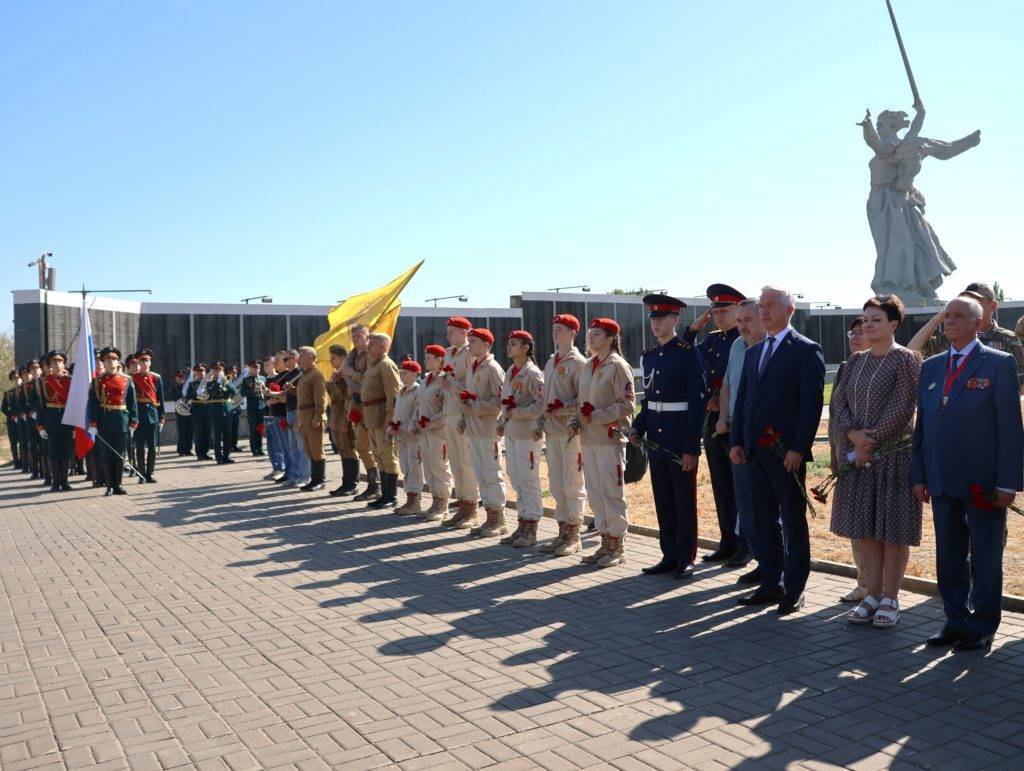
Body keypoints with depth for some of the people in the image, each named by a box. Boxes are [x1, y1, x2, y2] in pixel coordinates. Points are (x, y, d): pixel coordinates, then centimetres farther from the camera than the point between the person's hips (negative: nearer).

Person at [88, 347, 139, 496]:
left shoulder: (127, 380, 8)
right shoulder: (97, 380, 4)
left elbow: (132, 401, 6)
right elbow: (92, 402, -1)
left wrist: (133, 421, -1)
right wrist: (93, 422, -9)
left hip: (122, 421, 1)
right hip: (104, 421, -1)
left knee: (120, 455, 5)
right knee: (107, 454, 2)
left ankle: (118, 485, 13)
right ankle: (110, 486, 8)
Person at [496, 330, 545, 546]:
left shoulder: (533, 373, -11)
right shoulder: (509, 372, 14)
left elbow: (541, 404, -18)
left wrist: (516, 413, -17)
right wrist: (501, 422, 11)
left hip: (527, 433, -8)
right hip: (510, 432, 8)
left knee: (528, 480, -2)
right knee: (516, 480, 12)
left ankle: (531, 530, 5)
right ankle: (522, 526, 22)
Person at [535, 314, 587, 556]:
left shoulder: (578, 362, -8)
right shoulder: (550, 362, 17)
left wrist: (560, 409, -23)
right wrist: (539, 423, 14)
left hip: (571, 431, -8)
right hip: (552, 431, 8)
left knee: (573, 485, -3)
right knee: (556, 485, 11)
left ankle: (574, 537, 5)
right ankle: (563, 532, 20)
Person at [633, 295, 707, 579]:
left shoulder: (688, 353, -9)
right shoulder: (648, 356, 10)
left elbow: (698, 403, -12)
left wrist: (692, 448, -15)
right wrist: (638, 427, 1)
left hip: (681, 440, -6)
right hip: (656, 439, 6)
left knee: (684, 501, 4)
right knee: (663, 502, 11)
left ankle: (685, 559, 15)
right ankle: (669, 556, 21)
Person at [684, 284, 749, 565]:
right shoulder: (711, 340, 13)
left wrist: (723, 397, -14)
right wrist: (693, 328, 9)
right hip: (712, 421, 7)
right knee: (721, 487, 13)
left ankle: (746, 546, 11)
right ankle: (728, 542, 23)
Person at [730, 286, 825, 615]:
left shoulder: (806, 350, -6)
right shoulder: (753, 352, 15)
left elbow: (812, 403, -12)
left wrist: (798, 449, -17)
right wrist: (736, 441, 7)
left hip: (787, 452, -7)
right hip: (756, 451, 7)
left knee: (793, 523, 4)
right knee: (764, 521, 13)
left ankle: (794, 591, 13)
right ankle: (770, 585, 24)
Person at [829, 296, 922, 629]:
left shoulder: (906, 359, -6)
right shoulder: (856, 361, 12)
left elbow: (903, 408, -13)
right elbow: (838, 401, 6)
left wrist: (871, 443, -14)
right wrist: (853, 434, -11)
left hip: (894, 454, -6)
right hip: (857, 454, 6)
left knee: (893, 527, 1)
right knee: (865, 527, 9)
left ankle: (890, 598, 12)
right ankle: (873, 594, 20)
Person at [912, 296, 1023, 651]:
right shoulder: (931, 367, 11)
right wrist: (918, 475, 8)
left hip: (983, 484, -5)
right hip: (942, 482, 5)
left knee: (985, 559, 6)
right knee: (949, 558, 12)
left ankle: (982, 628, 18)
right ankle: (956, 622, 25)